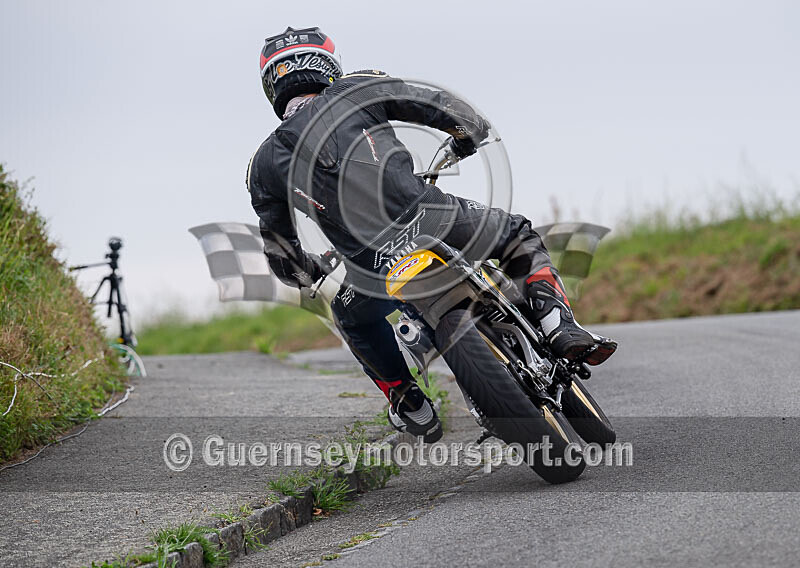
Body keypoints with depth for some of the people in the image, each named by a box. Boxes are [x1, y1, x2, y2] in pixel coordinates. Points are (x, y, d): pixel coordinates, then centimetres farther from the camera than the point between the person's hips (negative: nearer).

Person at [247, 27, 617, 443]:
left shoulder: (263, 166, 18)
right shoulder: (357, 89, 13)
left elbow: (284, 259, 23)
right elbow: (446, 107, 10)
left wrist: (313, 274, 46)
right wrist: (468, 136, 33)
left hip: (373, 267, 2)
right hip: (427, 218, -2)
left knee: (354, 317, 38)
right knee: (520, 238, 25)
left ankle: (410, 404, 33)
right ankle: (559, 326, 2)